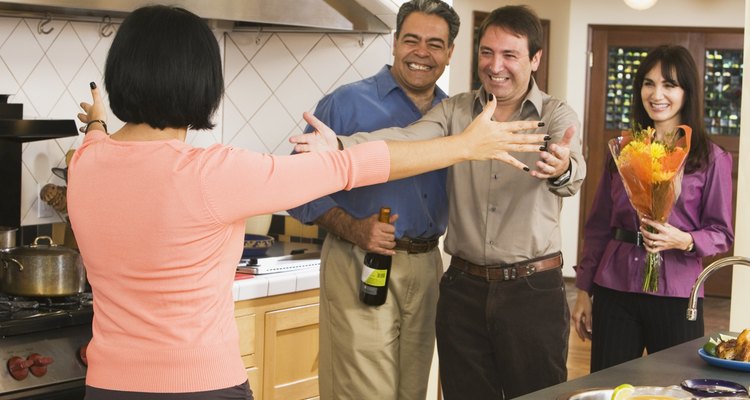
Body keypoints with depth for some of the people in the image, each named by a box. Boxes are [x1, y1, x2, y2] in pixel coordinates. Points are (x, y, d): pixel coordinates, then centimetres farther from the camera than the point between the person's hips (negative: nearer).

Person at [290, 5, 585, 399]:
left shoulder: (555, 116, -4)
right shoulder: (455, 110, 4)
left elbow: (572, 171, -24)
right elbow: (405, 141, -13)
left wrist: (563, 170, -50)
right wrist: (340, 146, -33)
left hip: (533, 291, -2)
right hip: (464, 288, 3)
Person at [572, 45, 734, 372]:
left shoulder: (711, 159, 0)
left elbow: (721, 234, 1)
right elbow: (599, 225, 12)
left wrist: (683, 240, -19)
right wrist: (584, 290, 9)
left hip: (675, 296, -2)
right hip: (614, 292, 3)